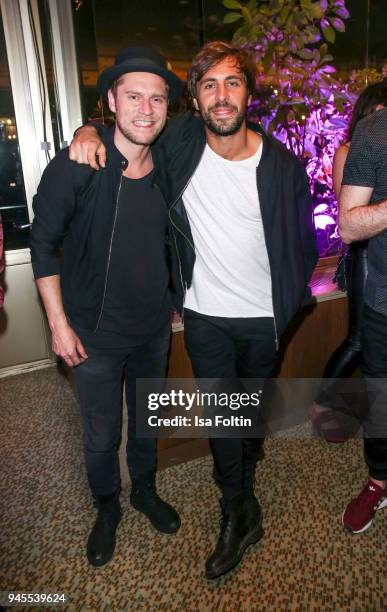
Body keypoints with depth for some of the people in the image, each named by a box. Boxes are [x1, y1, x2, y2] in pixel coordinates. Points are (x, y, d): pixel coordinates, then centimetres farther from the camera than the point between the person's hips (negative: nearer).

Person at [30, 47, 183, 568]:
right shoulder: (75, 167, -17)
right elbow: (43, 243, -10)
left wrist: (174, 301, 11)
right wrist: (58, 324, -11)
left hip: (154, 329, 4)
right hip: (95, 334, -3)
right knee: (101, 437, 14)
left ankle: (145, 491, 50)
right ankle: (107, 507, 43)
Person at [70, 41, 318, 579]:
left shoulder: (283, 166, -11)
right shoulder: (180, 141, -9)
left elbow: (303, 243, 1)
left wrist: (290, 302, 2)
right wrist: (91, 128, -12)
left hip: (264, 318, 1)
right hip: (206, 317, 0)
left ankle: (243, 479, 52)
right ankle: (240, 513, 30)